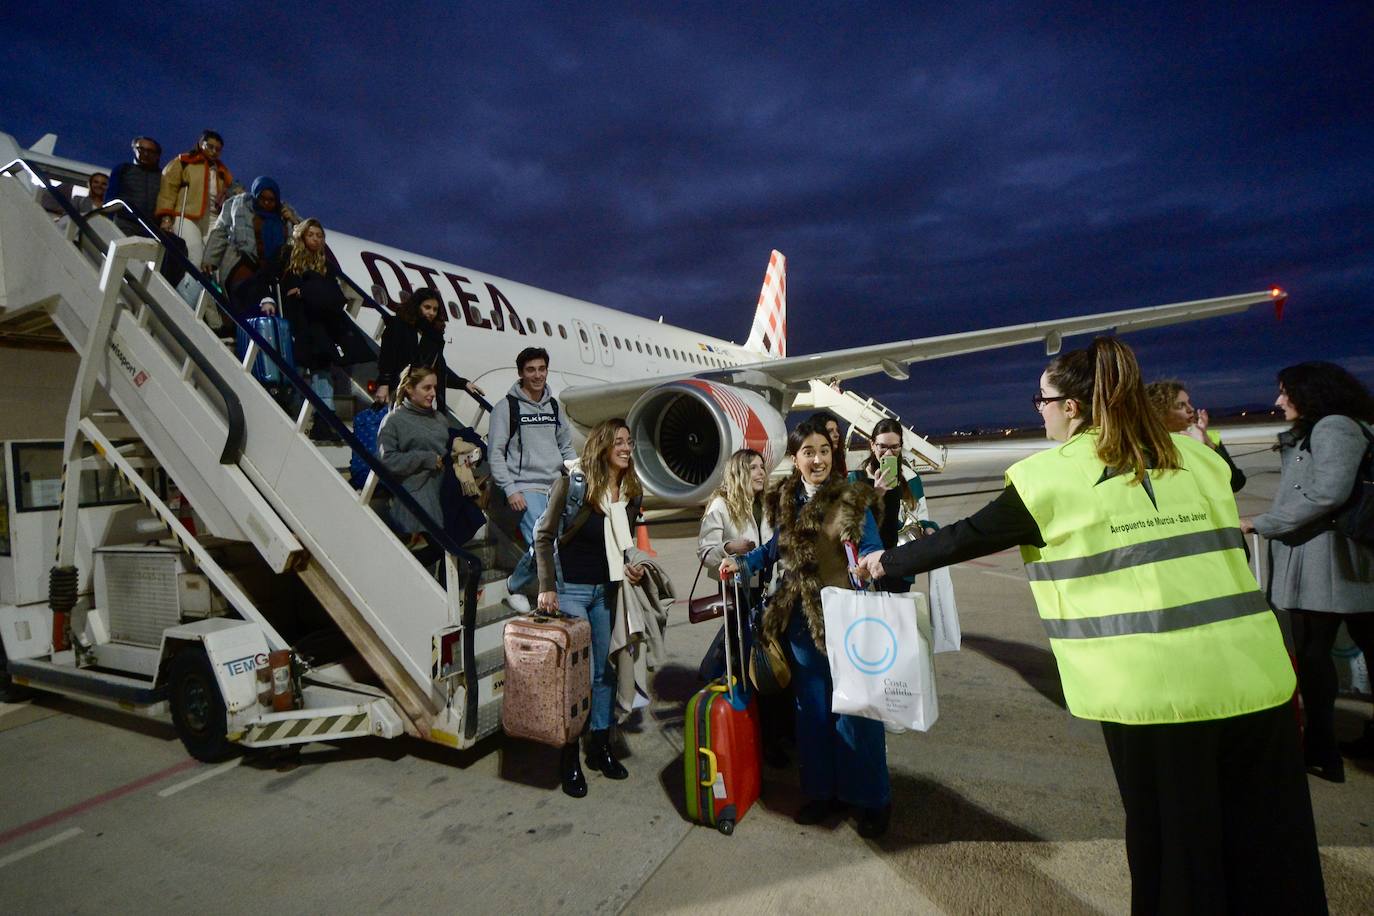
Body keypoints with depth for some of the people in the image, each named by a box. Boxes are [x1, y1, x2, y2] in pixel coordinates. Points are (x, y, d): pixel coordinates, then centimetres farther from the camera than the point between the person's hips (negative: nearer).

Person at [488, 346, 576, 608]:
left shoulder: (554, 407, 16)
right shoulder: (506, 407, 0)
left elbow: (567, 448, 21)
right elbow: (495, 453, -3)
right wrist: (510, 490, -11)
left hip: (558, 487, 6)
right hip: (525, 488, -5)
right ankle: (514, 586, 9)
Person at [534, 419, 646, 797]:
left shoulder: (632, 490, 2)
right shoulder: (573, 482, -14)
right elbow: (544, 536, -9)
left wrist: (631, 568, -5)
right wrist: (546, 587, -14)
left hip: (607, 591, 6)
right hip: (570, 588, -5)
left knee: (605, 670, 13)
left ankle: (600, 745, 31)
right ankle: (569, 757, 15)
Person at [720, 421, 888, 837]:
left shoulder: (853, 500, -9)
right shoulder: (784, 502, 4)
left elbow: (873, 552, -11)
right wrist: (742, 562, 5)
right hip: (802, 619, 5)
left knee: (855, 708, 3)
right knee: (812, 708, 15)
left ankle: (872, 799, 23)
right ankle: (822, 790, 32)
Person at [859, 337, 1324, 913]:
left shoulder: (1049, 477, -6)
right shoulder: (1197, 459, 10)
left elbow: (964, 539, 0)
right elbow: (1220, 552, 20)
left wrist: (887, 561, 13)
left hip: (1154, 687, -5)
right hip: (1252, 674, 5)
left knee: (1170, 835, 13)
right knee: (1268, 840, 17)